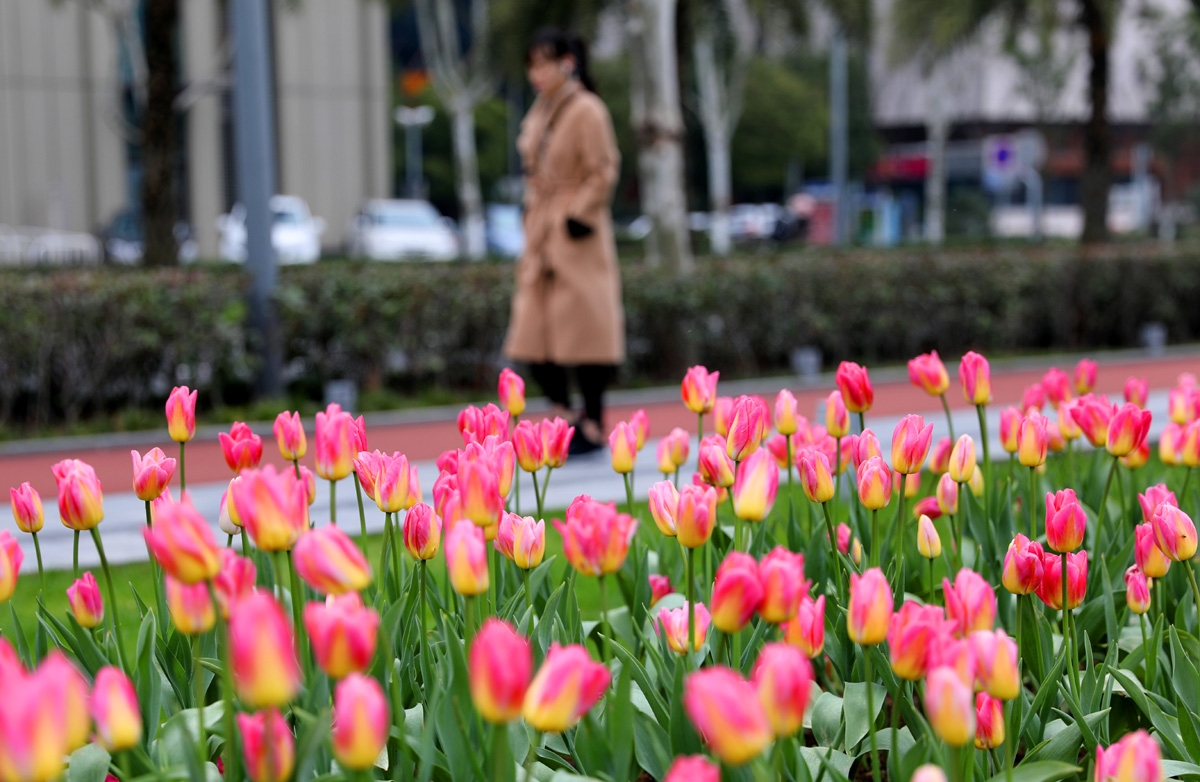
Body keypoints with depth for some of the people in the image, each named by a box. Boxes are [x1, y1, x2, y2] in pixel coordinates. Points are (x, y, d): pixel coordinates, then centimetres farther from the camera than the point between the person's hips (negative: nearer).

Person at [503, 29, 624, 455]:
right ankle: (566, 417, 16)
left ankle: (593, 426, 6)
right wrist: (534, 226, 14)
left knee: (584, 331, -3)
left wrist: (580, 213, -15)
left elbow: (604, 171, -11)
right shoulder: (538, 113, 14)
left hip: (577, 237, -8)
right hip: (541, 237, 8)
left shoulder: (587, 111, -9)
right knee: (533, 335, 4)